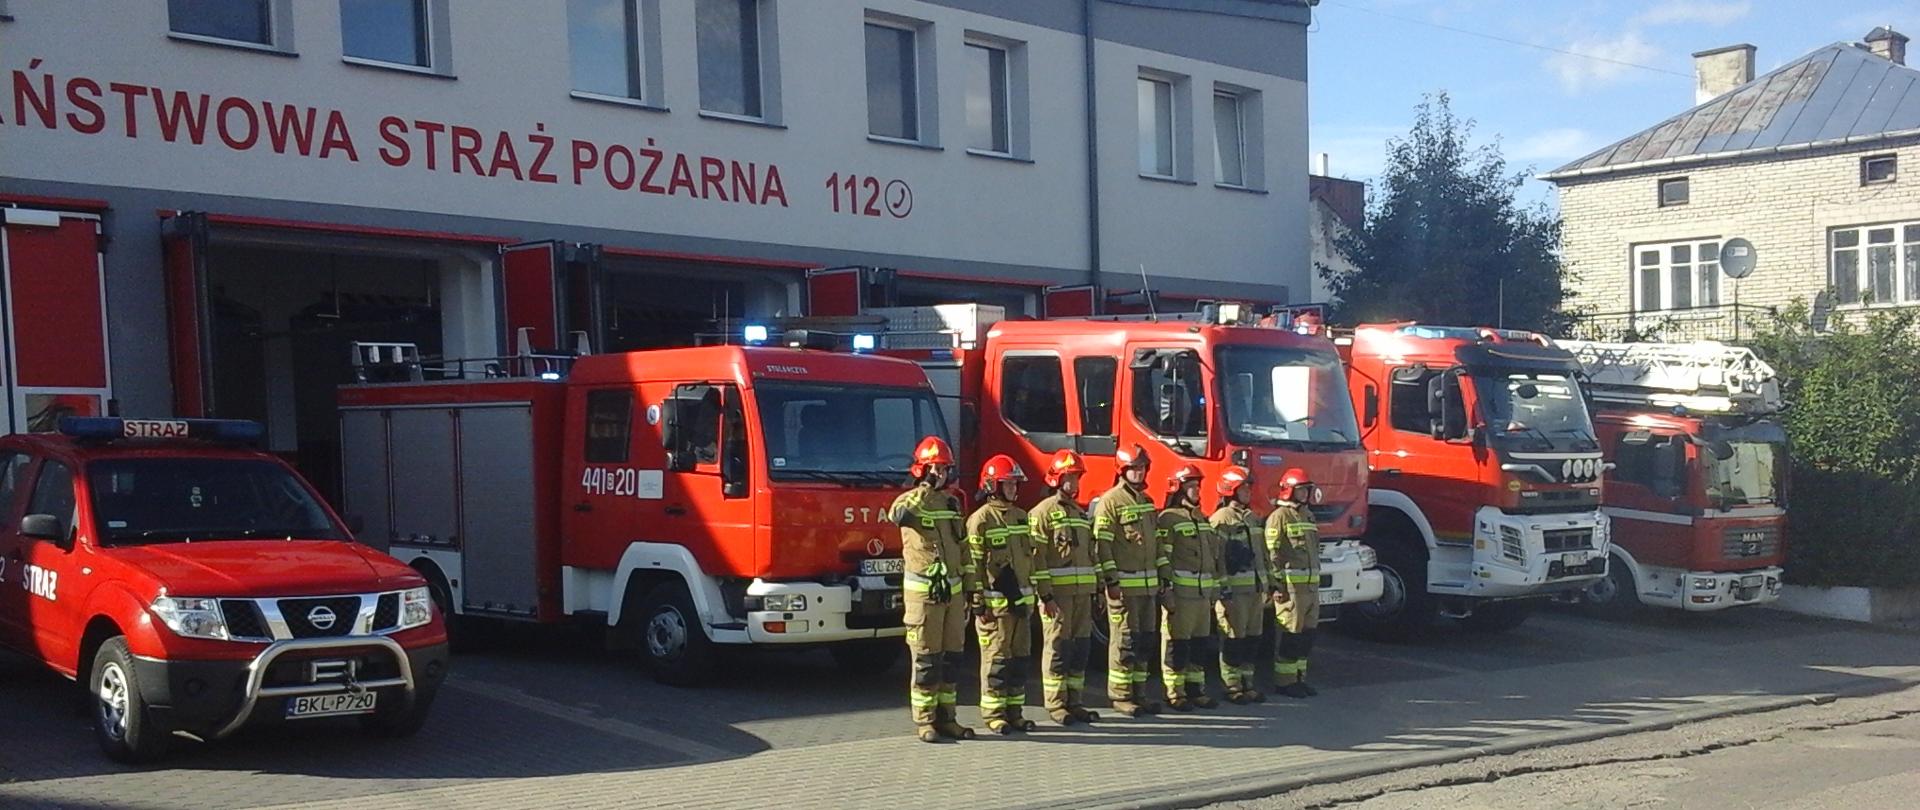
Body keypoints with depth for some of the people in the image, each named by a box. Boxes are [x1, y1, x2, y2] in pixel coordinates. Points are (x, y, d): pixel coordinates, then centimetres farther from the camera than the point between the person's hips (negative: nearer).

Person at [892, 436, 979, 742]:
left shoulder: (952, 503, 15)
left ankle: (946, 717, 18)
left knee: (952, 658, 9)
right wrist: (925, 489, -24)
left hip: (953, 591, 6)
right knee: (926, 660, -3)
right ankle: (924, 721, 4)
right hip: (923, 593, -6)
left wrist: (971, 587, 15)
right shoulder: (911, 500, -6)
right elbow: (897, 514, -32)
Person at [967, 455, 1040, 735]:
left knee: (1019, 657, 10)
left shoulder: (1020, 517, 14)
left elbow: (1032, 557, 18)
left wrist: (1045, 595, 16)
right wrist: (979, 605, -16)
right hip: (995, 603, -7)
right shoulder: (981, 520, -9)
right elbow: (973, 565, -12)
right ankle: (993, 714, 3)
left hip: (1021, 601, 7)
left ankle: (1014, 711, 17)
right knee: (996, 658, -3)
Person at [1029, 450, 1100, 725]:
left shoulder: (1081, 514, 18)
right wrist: (1045, 594, -17)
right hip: (1057, 592, -7)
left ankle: (1074, 702, 15)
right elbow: (1036, 555, -12)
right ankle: (1056, 705, 1)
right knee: (1058, 648, -4)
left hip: (1081, 592, 7)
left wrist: (1095, 589, 17)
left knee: (1081, 647, 8)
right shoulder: (1043, 512, -6)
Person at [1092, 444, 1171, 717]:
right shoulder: (1110, 501, -8)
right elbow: (1102, 543, -13)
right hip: (1124, 585, -8)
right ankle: (1120, 696, 3)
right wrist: (1110, 580, -18)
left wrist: (1164, 572, 15)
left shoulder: (1147, 501, 16)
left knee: (1145, 641, 10)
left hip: (1148, 584, 8)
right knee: (1124, 642, -4)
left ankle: (1139, 693, 18)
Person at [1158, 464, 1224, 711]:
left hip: (1202, 594, 8)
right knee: (1177, 645, -3)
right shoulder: (1168, 519, -7)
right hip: (1180, 593, -8)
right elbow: (1162, 558, -13)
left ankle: (1196, 688, 18)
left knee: (1201, 644, 10)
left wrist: (1215, 588, 17)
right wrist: (1166, 591, -18)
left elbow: (1214, 556, 22)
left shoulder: (1202, 520, 18)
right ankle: (1175, 693, 1)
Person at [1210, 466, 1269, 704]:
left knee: (1252, 639, 10)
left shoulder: (1254, 519, 17)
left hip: (1256, 588, 8)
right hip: (1234, 590, -8)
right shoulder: (1221, 520, -9)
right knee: (1234, 640, -3)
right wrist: (1223, 591, -18)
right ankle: (1232, 687, 3)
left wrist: (1269, 584, 19)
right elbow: (1216, 557, -14)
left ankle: (1247, 683, 18)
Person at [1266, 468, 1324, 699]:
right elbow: (1272, 553, -14)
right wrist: (1277, 584, -19)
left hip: (1311, 583, 8)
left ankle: (1299, 677, 18)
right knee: (1291, 633, -5)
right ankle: (1284, 681, 1)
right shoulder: (1279, 517, -9)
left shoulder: (1307, 515, 18)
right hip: (1291, 583, -8)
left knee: (1307, 633, 10)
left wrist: (1316, 580, 21)